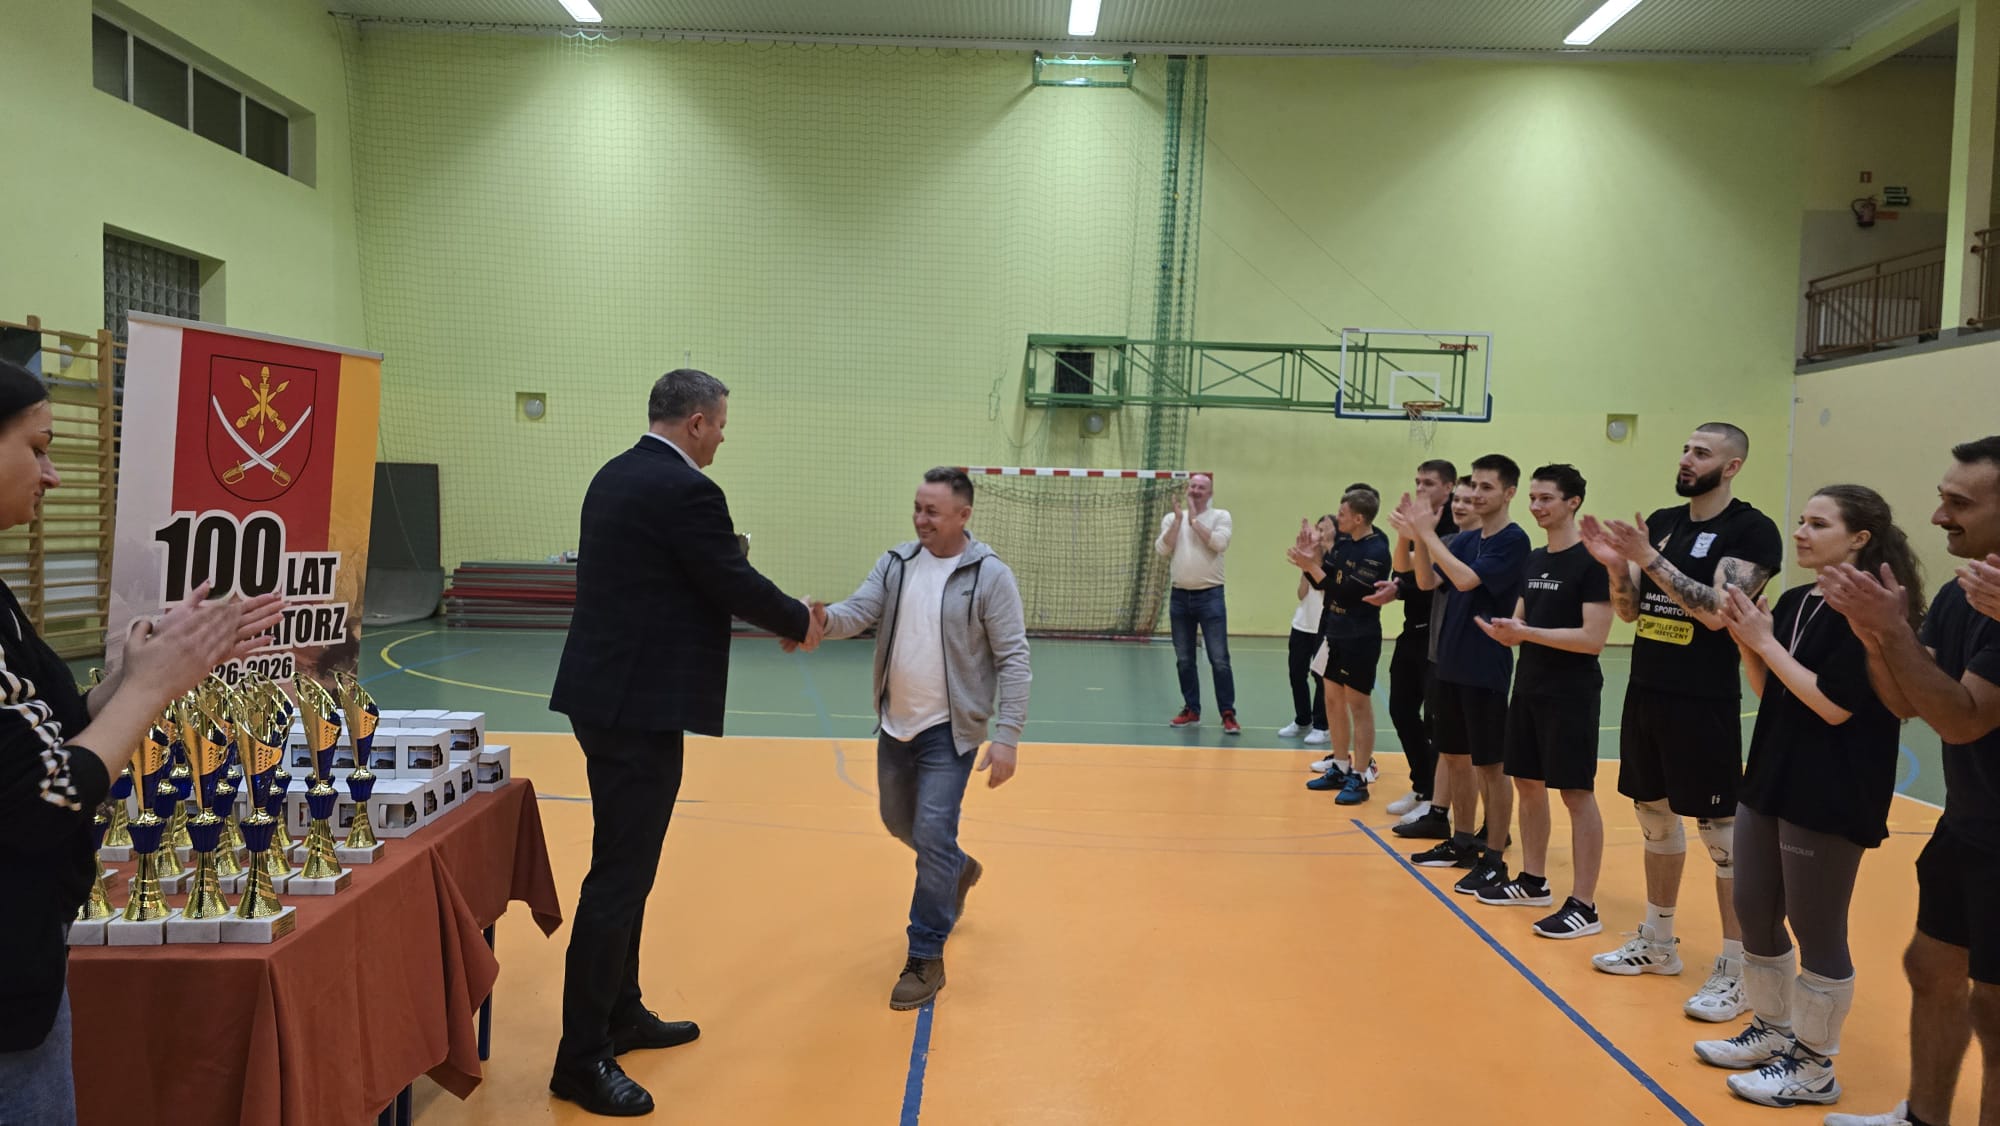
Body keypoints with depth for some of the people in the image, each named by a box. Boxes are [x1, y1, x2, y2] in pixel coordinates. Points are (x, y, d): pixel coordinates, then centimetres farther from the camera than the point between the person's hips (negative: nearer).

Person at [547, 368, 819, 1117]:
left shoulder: (616, 476, 13)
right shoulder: (686, 490, -16)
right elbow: (733, 583, -12)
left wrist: (775, 615, 17)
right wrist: (799, 622, 6)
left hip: (607, 691, 10)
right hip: (639, 704, -10)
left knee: (627, 865, 19)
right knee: (620, 875, -2)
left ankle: (621, 1014, 33)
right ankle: (582, 1059, 7)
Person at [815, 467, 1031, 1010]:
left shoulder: (991, 576, -12)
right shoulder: (894, 564, 2)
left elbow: (1013, 660, -13)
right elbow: (856, 612, -9)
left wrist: (1007, 737, -19)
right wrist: (821, 620, -33)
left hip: (950, 731, -6)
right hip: (895, 725, 6)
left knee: (932, 837, -9)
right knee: (900, 824, 20)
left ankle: (925, 959, 6)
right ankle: (958, 870, 50)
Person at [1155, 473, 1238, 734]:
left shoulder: (1220, 516, 2)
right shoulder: (1172, 519, 9)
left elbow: (1219, 543, -16)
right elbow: (1162, 549, -4)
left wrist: (1194, 519, -11)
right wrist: (1178, 519, -10)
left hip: (1210, 595, -3)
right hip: (1180, 595, 4)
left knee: (1219, 660, -6)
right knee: (1184, 660, 9)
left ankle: (1228, 714, -1)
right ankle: (1191, 710, 20)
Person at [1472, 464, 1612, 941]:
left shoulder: (1592, 561, -13)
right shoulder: (1533, 559, 11)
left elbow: (1594, 638, -20)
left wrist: (1526, 632, -23)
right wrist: (1506, 631, -6)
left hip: (1571, 694, -8)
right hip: (1528, 687, 8)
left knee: (1577, 793, -4)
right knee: (1528, 783, 14)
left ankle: (1584, 906, 2)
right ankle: (1533, 882, 27)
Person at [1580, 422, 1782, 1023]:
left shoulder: (1752, 530, -10)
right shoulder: (1661, 521, 10)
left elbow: (1717, 612, -21)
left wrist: (1649, 559, -24)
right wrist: (1615, 564, -8)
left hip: (1705, 703, -7)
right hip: (1645, 693, 7)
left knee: (1723, 833, -2)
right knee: (1656, 819, 16)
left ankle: (1735, 969, 8)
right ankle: (1658, 942, 29)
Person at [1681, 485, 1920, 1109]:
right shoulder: (1794, 602, 8)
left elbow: (1835, 705, -21)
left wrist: (1765, 641, -17)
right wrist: (1746, 640, -4)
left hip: (1831, 798, -8)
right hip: (1771, 781, 8)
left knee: (1816, 932, 3)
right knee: (1754, 913, 15)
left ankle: (1815, 1068, 18)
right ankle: (1772, 1034, 33)